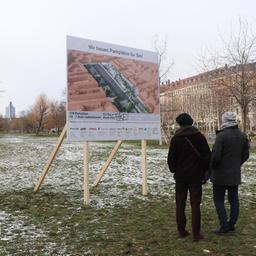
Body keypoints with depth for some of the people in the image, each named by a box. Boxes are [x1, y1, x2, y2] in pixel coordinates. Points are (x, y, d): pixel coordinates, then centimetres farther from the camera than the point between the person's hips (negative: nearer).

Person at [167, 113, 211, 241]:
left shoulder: (176, 139, -5)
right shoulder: (200, 137, -2)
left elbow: (171, 158, -4)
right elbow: (207, 156, 0)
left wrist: (173, 170, 14)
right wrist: (203, 171, 11)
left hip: (181, 176, 0)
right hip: (196, 176, 1)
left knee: (180, 204, 11)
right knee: (195, 205, 5)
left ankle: (182, 231, 17)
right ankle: (196, 234, 7)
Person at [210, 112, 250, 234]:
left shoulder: (221, 136, -19)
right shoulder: (243, 136, 4)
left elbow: (215, 156, -20)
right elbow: (245, 155, 9)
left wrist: (212, 167, -4)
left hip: (221, 174, -6)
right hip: (236, 174, 6)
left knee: (218, 200, 4)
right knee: (234, 199, 14)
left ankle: (224, 226, 3)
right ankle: (232, 224, 21)